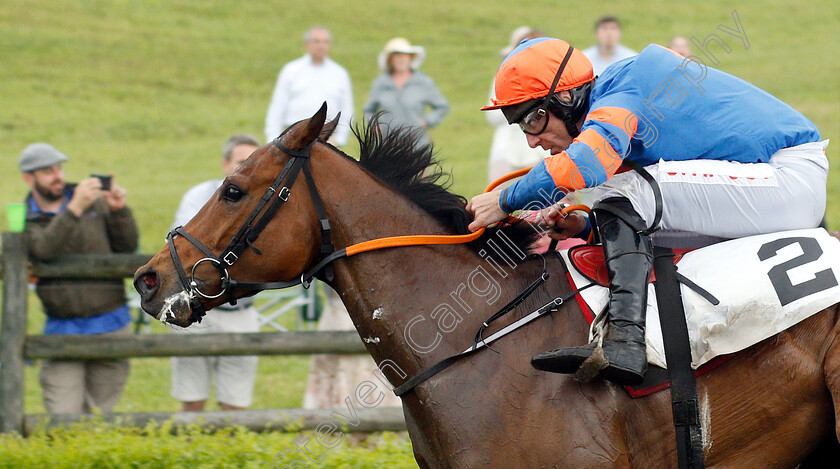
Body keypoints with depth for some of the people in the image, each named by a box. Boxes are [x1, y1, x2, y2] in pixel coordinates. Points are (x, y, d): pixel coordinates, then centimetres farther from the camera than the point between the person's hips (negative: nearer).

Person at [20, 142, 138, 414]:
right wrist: (75, 208, -28)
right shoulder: (26, 220, 3)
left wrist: (119, 211, -10)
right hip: (62, 328, -1)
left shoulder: (95, 202, 8)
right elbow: (45, 249, -19)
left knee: (102, 413, 5)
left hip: (111, 324, 1)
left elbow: (127, 247, 7)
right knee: (64, 418, -8)